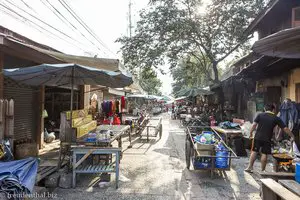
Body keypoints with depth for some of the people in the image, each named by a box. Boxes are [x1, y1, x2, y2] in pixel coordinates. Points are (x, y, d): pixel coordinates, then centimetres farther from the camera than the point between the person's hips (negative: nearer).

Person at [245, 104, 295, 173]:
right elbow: (285, 129, 4)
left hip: (257, 137, 1)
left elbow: (254, 125, -3)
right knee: (264, 154, 6)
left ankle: (250, 167, 12)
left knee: (254, 151, 9)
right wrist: (292, 136, 15)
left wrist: (251, 133, 7)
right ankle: (262, 170, 16)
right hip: (267, 139, -1)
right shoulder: (276, 118, 1)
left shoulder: (260, 115, 1)